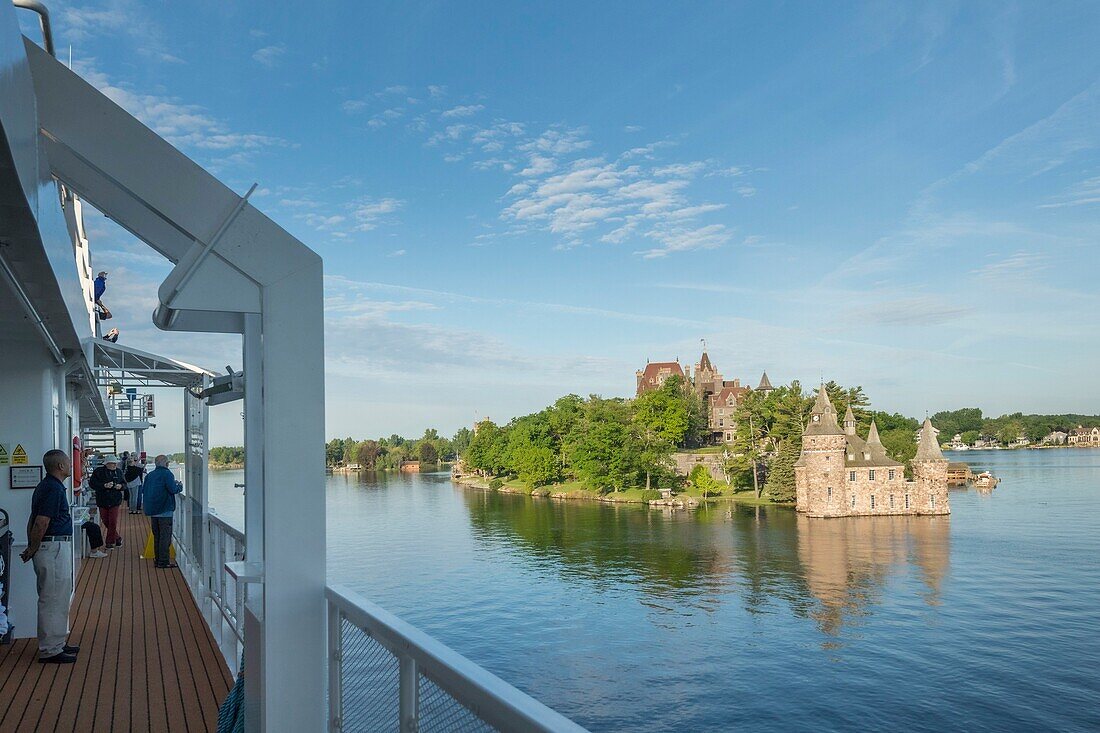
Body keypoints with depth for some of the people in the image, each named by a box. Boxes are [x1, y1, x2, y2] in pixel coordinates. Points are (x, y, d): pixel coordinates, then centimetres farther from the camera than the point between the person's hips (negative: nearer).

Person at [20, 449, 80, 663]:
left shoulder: (46, 486, 15)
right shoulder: (54, 489, -17)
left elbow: (34, 520, 17)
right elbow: (41, 523, -22)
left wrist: (31, 547, 16)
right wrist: (33, 550, -11)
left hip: (56, 548, 10)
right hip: (53, 547, -10)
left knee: (59, 597, 17)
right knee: (53, 599, -4)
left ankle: (57, 643, 25)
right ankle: (50, 650, 2)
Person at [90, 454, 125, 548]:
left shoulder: (119, 471, 4)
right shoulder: (98, 472, -5)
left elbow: (124, 484, 12)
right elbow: (92, 484, -12)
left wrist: (121, 486, -11)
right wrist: (104, 485, -24)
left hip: (114, 501, 0)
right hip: (102, 501, 0)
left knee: (113, 522, -6)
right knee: (106, 522, 10)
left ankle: (110, 542, 8)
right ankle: (117, 538, 28)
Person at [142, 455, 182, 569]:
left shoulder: (150, 475, 9)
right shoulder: (167, 474, -11)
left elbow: (143, 490, 12)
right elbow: (173, 489, -19)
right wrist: (180, 486, 0)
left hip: (152, 510, 7)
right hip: (165, 510, -7)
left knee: (157, 535, 15)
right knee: (165, 536, -3)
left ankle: (157, 559, 19)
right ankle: (164, 561, -4)